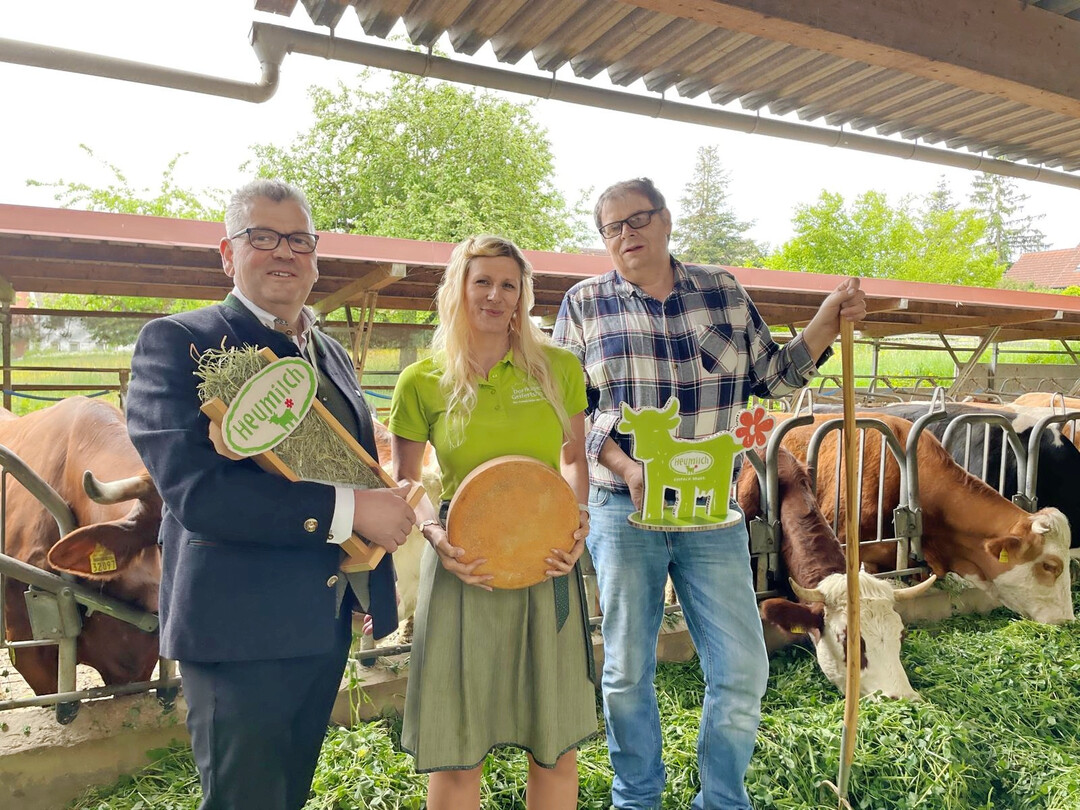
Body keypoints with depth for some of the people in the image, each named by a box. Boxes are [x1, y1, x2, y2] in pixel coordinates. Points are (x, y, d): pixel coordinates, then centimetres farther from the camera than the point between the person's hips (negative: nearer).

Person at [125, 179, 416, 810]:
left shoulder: (332, 355, 13)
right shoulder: (176, 343, -9)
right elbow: (192, 488, -22)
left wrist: (391, 507, 2)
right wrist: (347, 509, -23)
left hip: (326, 625, 7)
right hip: (238, 625, -7)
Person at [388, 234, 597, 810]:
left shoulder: (557, 367, 3)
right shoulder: (422, 381, 0)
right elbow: (403, 480, 7)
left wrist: (578, 516, -5)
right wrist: (434, 533, -11)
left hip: (546, 565, 2)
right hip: (464, 567, -1)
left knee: (556, 744, 10)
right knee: (457, 751, 5)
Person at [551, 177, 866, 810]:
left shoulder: (723, 291, 6)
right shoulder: (585, 304, 2)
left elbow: (770, 378, 13)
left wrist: (830, 321, 1)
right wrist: (626, 468, -14)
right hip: (623, 510, -1)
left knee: (743, 674, 4)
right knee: (628, 673, 11)